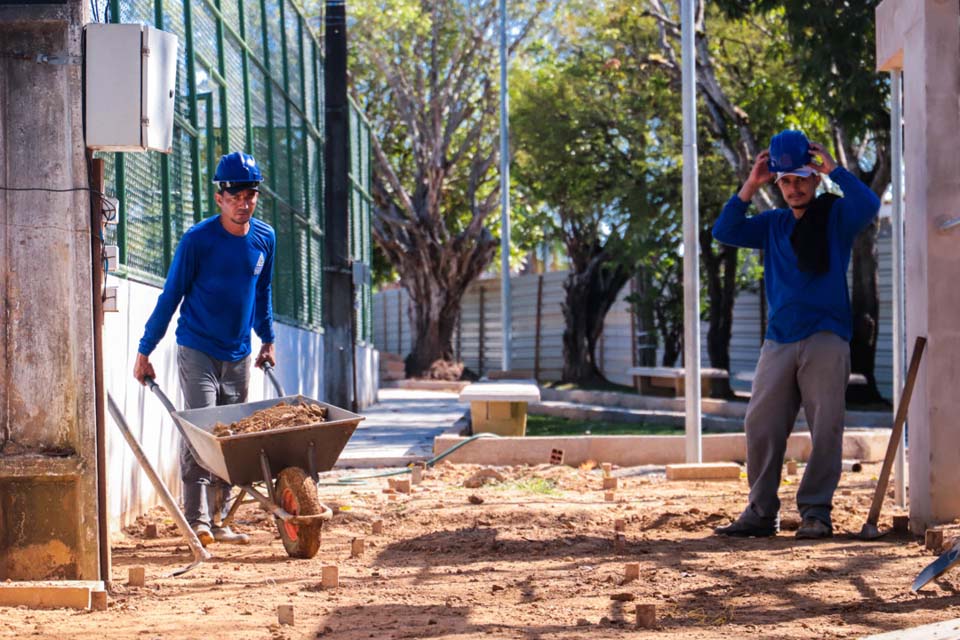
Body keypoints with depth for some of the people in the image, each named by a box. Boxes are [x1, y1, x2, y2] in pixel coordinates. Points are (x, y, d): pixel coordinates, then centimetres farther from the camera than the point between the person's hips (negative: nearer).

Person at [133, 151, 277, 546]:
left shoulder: (265, 238, 2)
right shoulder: (198, 240, -12)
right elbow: (171, 296, -6)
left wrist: (267, 340, 23)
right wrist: (145, 351, -5)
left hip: (238, 355, 5)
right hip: (197, 350, -5)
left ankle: (216, 520, 13)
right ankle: (197, 519, -17)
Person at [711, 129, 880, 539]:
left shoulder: (835, 215, 5)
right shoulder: (773, 224, 17)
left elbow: (868, 205, -15)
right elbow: (724, 232, 7)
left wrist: (832, 168, -13)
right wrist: (749, 187, -1)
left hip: (825, 339, -4)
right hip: (778, 342, 4)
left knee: (825, 428, -6)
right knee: (761, 427, 0)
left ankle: (816, 511, -3)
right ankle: (761, 512, 5)